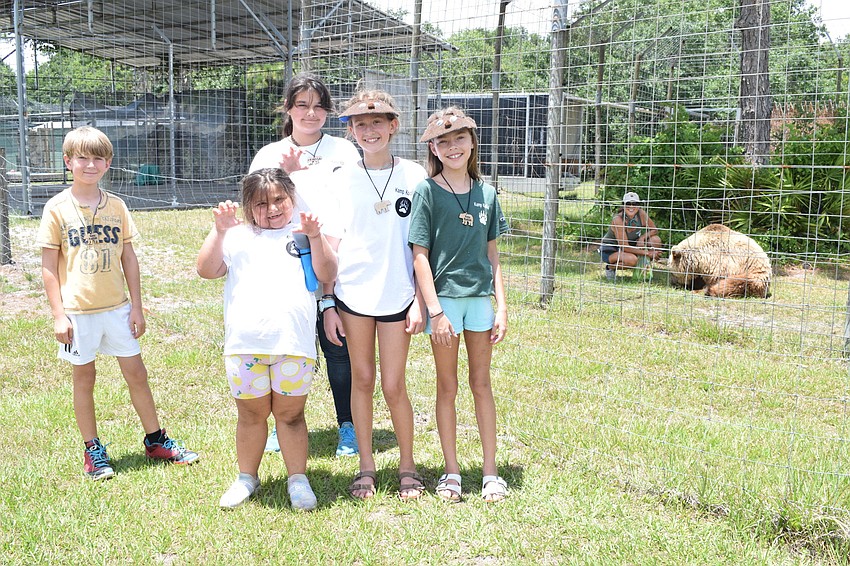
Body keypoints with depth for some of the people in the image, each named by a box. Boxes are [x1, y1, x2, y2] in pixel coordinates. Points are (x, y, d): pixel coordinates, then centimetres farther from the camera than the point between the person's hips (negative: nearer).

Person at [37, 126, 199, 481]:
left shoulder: (116, 206, 4)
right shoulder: (57, 208, -4)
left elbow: (129, 258, 8)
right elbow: (49, 266, -3)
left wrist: (137, 306, 5)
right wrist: (58, 314, -8)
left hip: (117, 307, 3)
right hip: (77, 310, -2)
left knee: (136, 373, 7)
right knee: (84, 377, 8)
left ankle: (155, 440, 21)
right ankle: (93, 451, 21)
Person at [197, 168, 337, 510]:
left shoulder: (302, 235, 13)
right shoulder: (237, 236, 15)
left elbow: (327, 275, 1)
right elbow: (207, 270, 5)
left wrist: (315, 238, -11)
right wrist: (219, 231, -4)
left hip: (294, 343, -1)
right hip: (244, 344, 1)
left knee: (290, 414, 4)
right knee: (251, 414, 11)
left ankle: (298, 479, 18)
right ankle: (247, 477, 27)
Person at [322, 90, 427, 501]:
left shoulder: (413, 176, 0)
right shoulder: (341, 179, 3)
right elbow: (331, 246, 4)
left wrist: (420, 300, -5)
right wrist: (328, 304, 1)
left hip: (397, 294, -1)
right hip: (352, 293, 2)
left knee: (393, 386, 2)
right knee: (362, 379, 10)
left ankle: (407, 467, 22)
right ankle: (366, 466, 24)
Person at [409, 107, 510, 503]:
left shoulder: (486, 192, 5)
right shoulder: (427, 192, -6)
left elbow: (492, 253, 9)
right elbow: (420, 255, -8)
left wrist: (501, 306, 3)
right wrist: (435, 310, -14)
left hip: (480, 296, 3)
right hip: (444, 296, -3)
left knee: (481, 382, 10)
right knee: (447, 386, 7)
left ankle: (490, 471, 19)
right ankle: (451, 471, 18)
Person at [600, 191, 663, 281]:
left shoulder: (641, 213, -13)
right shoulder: (618, 219, -28)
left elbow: (654, 230, 1)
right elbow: (625, 247, -29)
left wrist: (642, 238, -20)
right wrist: (647, 253, -27)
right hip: (610, 250, -6)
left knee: (656, 240, -11)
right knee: (632, 259, -36)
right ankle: (610, 267, -5)